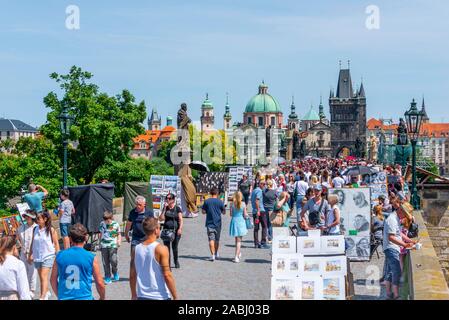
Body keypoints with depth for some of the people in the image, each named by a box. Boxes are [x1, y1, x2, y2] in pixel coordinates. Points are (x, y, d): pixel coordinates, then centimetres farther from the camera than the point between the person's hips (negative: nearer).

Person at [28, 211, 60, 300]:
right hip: (37, 256, 5)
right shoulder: (35, 229, 3)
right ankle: (47, 292, 36)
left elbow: (56, 243, -4)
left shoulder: (51, 230, -9)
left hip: (48, 256, -5)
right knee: (41, 277, 15)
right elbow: (32, 243, 13)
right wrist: (30, 255, 13)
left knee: (43, 276, -15)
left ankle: (43, 297, -18)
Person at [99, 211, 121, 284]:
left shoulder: (115, 224, 0)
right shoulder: (102, 224, 9)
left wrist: (119, 241, -8)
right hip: (104, 245, 3)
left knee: (113, 260, -12)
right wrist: (100, 243, 22)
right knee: (105, 262, 2)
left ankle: (115, 273, 17)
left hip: (113, 245, -3)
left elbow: (119, 234, 8)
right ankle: (107, 277, 11)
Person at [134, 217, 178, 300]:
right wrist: (175, 297, -9)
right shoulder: (161, 249, -13)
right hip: (160, 296, -5)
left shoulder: (136, 249, 2)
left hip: (142, 296, 5)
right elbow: (167, 275, -16)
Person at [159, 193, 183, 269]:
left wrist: (180, 229, -17)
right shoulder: (165, 208, 8)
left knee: (174, 247, 5)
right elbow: (161, 219, 0)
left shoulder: (177, 209, 0)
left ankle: (176, 261, 30)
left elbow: (181, 220, -3)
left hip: (175, 231, -2)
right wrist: (164, 209, -6)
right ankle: (167, 264, 3)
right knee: (166, 247, -2)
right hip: (166, 230, 2)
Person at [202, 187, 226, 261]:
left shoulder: (206, 201, -3)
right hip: (217, 223, 1)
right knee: (217, 239, 16)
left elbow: (203, 212, 1)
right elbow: (224, 212, 3)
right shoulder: (220, 202, -5)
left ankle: (213, 255, -13)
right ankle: (216, 253, 29)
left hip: (209, 223, -1)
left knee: (211, 239, -3)